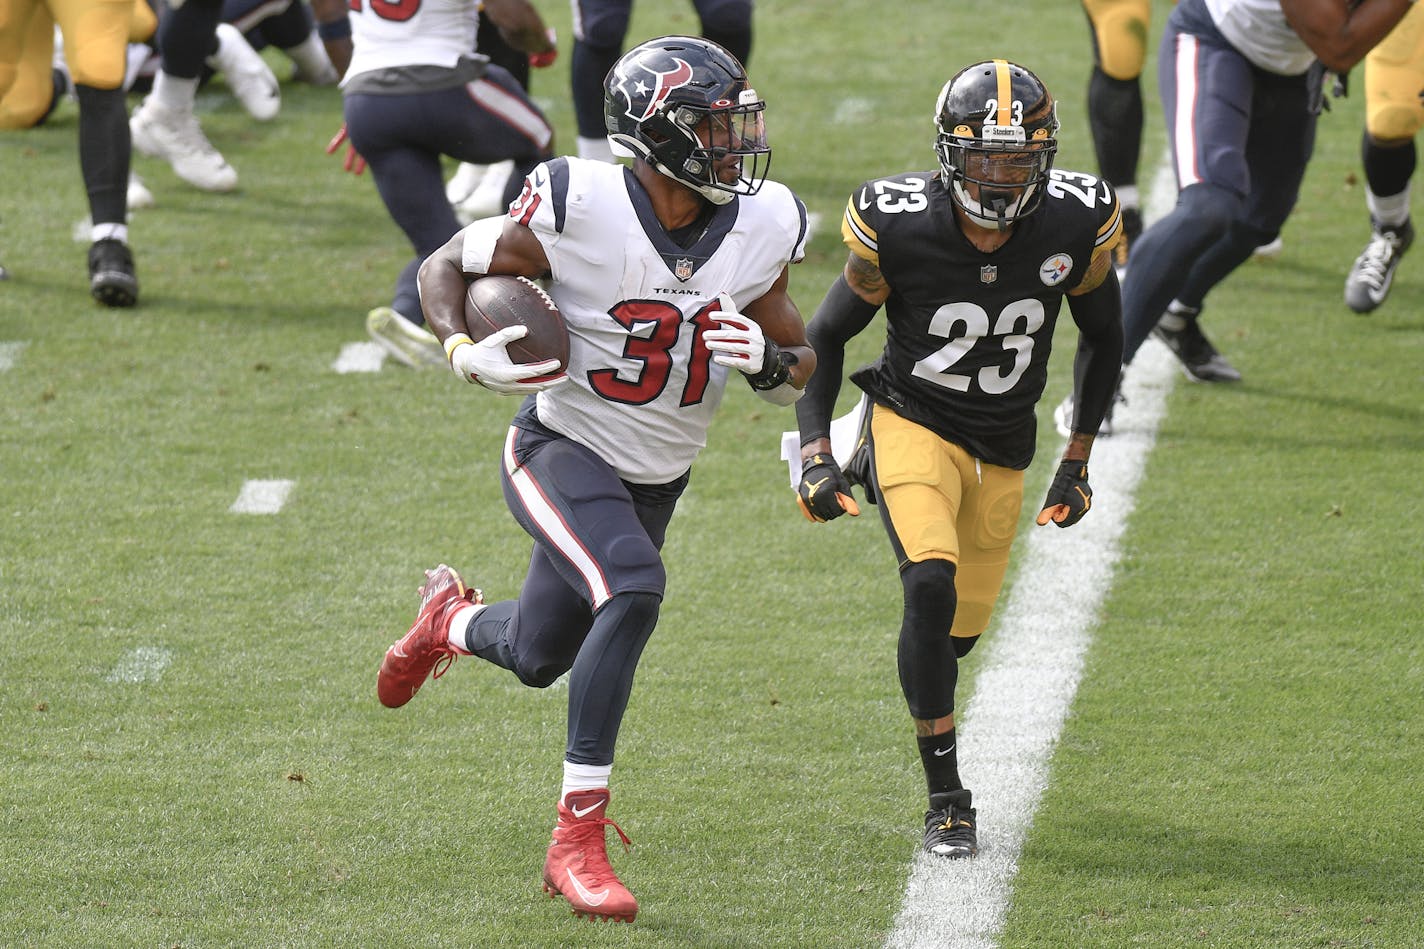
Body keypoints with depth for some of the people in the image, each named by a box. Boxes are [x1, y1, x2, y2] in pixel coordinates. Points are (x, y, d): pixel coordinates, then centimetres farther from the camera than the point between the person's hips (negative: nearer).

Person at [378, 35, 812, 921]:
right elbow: (446, 267, -9)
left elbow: (800, 367, 2)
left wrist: (767, 357, -21)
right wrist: (467, 353, -27)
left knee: (538, 657, 18)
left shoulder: (759, 230, -11)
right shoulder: (582, 209, -24)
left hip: (656, 478, 6)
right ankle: (577, 840, -25)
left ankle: (453, 618, 57)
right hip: (564, 453, -6)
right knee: (634, 588, -32)